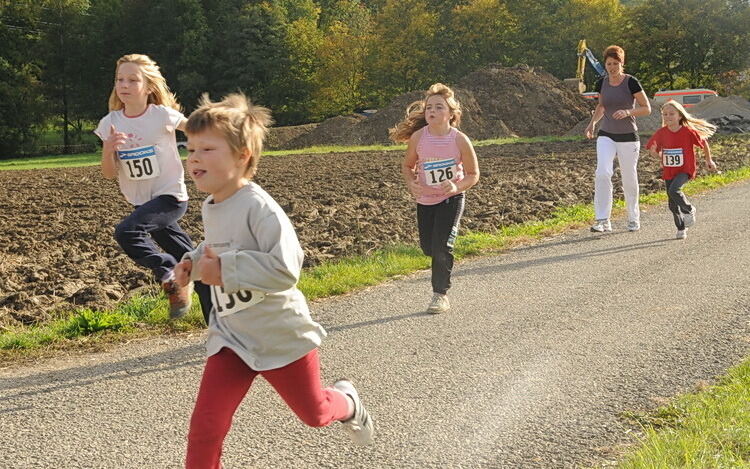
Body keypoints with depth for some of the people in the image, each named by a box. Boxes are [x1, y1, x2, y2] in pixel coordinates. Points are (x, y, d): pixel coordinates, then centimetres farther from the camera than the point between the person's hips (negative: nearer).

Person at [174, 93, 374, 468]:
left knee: (314, 414, 18)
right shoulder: (210, 208, 1)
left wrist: (225, 269, -32)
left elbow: (286, 268, -33)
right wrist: (193, 262, 3)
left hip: (281, 335, -5)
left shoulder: (259, 208, -25)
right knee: (204, 430, -8)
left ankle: (346, 403, 54)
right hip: (231, 337, 6)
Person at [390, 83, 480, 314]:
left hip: (451, 198, -3)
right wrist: (412, 184, -16)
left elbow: (473, 174, -7)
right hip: (425, 199, 3)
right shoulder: (418, 137, -13)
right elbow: (407, 166, 3)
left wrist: (457, 186, -25)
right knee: (427, 247, 11)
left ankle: (440, 294, 2)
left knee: (442, 246, -14)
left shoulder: (460, 140, -18)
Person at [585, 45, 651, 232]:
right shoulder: (602, 83, 3)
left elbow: (647, 108, -7)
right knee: (602, 173, -17)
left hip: (628, 138, -3)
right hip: (606, 136, 3)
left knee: (629, 180, 6)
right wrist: (592, 122, 4)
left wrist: (627, 112, -23)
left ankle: (633, 219, 26)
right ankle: (603, 220, -16)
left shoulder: (631, 82, -9)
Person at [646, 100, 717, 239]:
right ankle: (681, 228, 28)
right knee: (673, 205, 6)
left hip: (685, 170, -4)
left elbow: (703, 143, 2)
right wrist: (655, 153, -16)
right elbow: (654, 150, 8)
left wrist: (709, 160, 10)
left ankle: (689, 210, -2)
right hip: (668, 171, 4)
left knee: (674, 190, -30)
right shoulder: (661, 133, -4)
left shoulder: (688, 131, -13)